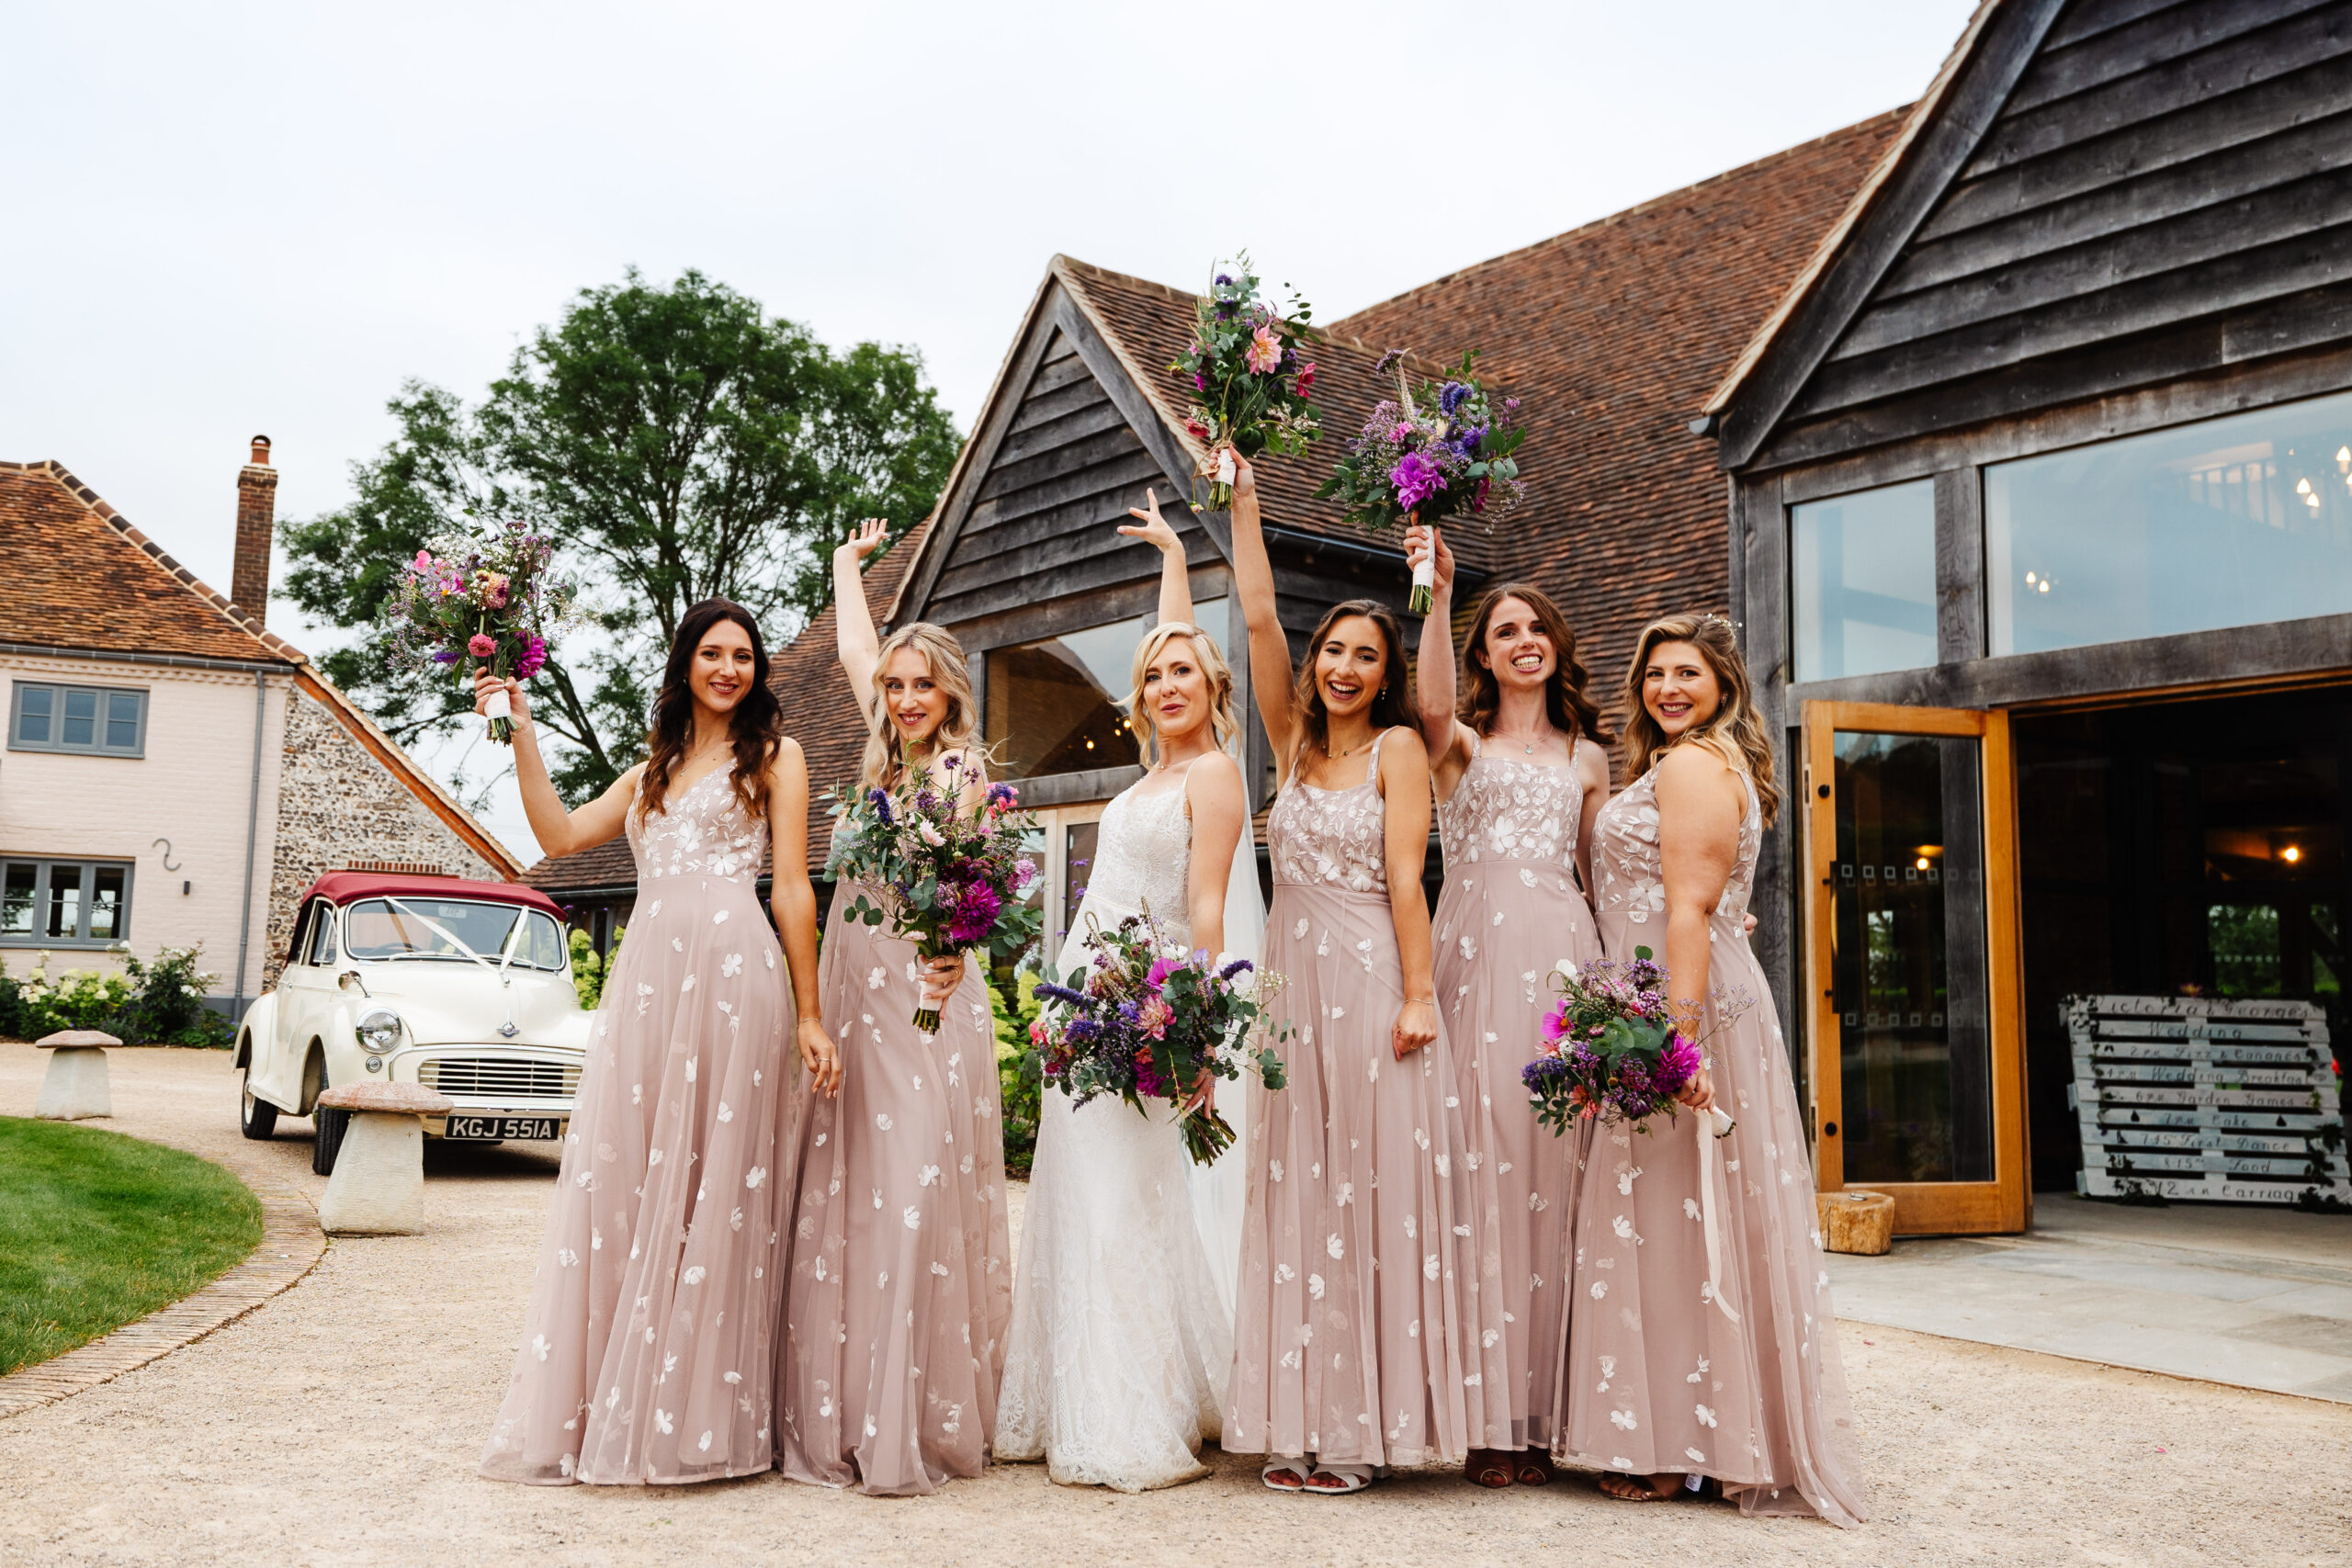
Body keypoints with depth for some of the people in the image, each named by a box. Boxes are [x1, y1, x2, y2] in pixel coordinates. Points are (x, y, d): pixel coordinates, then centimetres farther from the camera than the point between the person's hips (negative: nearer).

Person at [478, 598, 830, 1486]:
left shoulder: (774, 755, 10)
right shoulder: (652, 769, 26)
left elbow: (793, 888, 3)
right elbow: (560, 835, 17)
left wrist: (808, 1014, -3)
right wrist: (520, 731, 13)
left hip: (732, 971, -5)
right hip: (645, 977, 5)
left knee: (709, 1187, -4)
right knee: (618, 1178, 0)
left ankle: (700, 1417, 5)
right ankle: (609, 1410, 9)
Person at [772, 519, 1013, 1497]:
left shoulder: (961, 772, -7)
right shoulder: (888, 750, 13)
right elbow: (856, 653, 30)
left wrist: (949, 950, -44)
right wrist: (849, 563, 43)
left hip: (923, 1000, -7)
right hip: (852, 997, 7)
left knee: (915, 1203, -8)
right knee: (839, 1200, 6)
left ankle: (916, 1427, -3)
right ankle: (837, 1419, 12)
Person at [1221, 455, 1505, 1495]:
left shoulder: (1398, 747, 1)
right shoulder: (1296, 742, 13)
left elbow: (1405, 879, -7)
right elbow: (1258, 618, 8)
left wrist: (1418, 994, -14)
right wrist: (1243, 500, 7)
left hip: (1368, 980, -5)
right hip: (1291, 978, 6)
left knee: (1370, 1196, -2)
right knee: (1296, 1200, 5)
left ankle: (1367, 1425, 4)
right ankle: (1304, 1423, 11)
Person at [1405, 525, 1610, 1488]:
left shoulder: (1587, 758, 21)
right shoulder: (1459, 745, 12)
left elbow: (1602, 875, 19)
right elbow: (1433, 705, -13)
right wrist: (1436, 593, -17)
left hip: (1562, 956, 3)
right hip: (1476, 955, -2)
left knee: (1550, 1171, 0)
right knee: (1481, 1168, -7)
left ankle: (1548, 1407, 8)